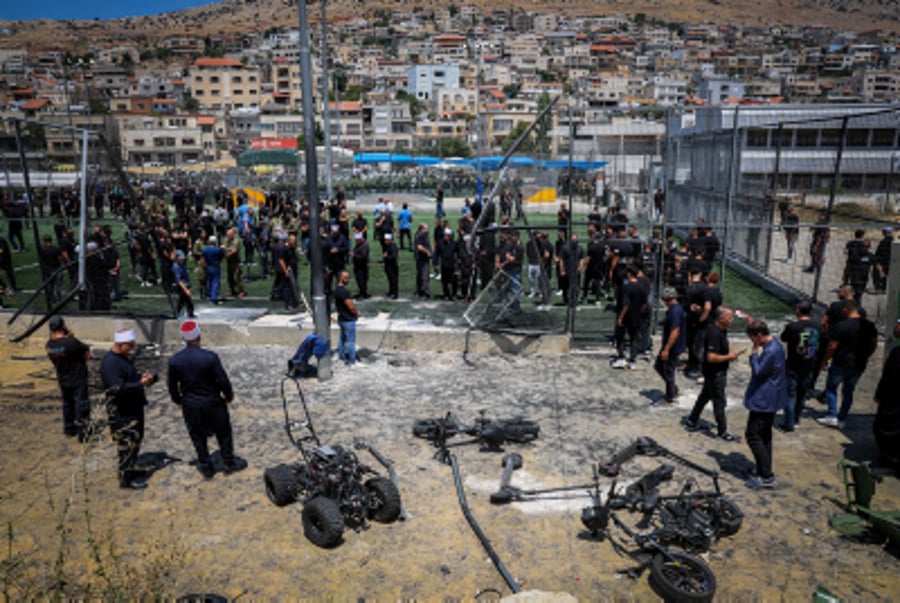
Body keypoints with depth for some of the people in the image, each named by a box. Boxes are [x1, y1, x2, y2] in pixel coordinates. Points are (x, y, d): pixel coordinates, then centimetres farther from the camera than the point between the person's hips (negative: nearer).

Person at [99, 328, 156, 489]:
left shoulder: (124, 357, 9)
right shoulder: (110, 362, -21)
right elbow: (119, 389, -27)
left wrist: (143, 377, -1)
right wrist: (141, 384, -27)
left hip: (133, 407, 10)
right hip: (121, 412, -10)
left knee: (135, 440, 19)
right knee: (127, 443, -1)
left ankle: (131, 470, 34)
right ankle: (127, 478, 11)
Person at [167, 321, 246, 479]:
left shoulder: (174, 360, -13)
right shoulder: (210, 357, -24)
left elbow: (172, 386, 0)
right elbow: (223, 381, -17)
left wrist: (178, 400, 18)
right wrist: (228, 396, 1)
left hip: (190, 405, 3)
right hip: (212, 402, -2)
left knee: (198, 437, 20)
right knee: (223, 433, 18)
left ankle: (206, 468, 33)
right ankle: (229, 463, 33)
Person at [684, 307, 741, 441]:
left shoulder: (720, 330, 4)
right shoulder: (714, 334, -28)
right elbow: (711, 358, -31)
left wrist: (728, 354, 5)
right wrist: (728, 357, -19)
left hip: (718, 372, 10)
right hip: (715, 373, -10)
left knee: (705, 395, 20)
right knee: (719, 402, 2)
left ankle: (692, 422, 33)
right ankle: (723, 431, 15)